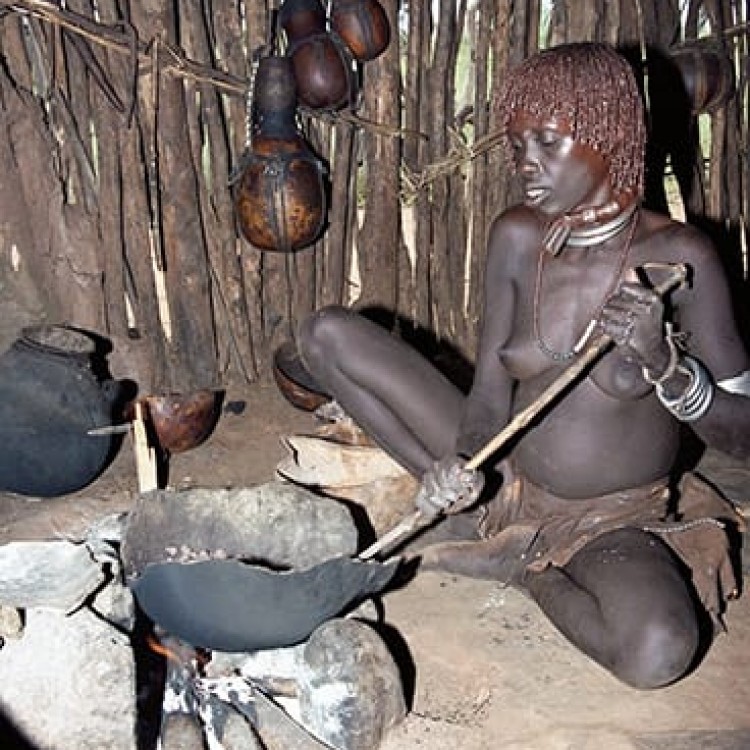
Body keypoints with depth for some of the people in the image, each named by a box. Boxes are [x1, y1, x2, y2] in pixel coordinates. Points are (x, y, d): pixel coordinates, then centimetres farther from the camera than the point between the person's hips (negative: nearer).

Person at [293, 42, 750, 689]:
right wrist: (465, 465, -28)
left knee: (659, 652, -38)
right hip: (507, 482, 3)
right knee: (328, 333, -4)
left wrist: (664, 363, -31)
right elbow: (490, 387, -7)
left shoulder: (678, 257, -17)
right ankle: (455, 499, -2)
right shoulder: (518, 237, -7)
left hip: (617, 521, -2)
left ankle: (526, 567, -5)